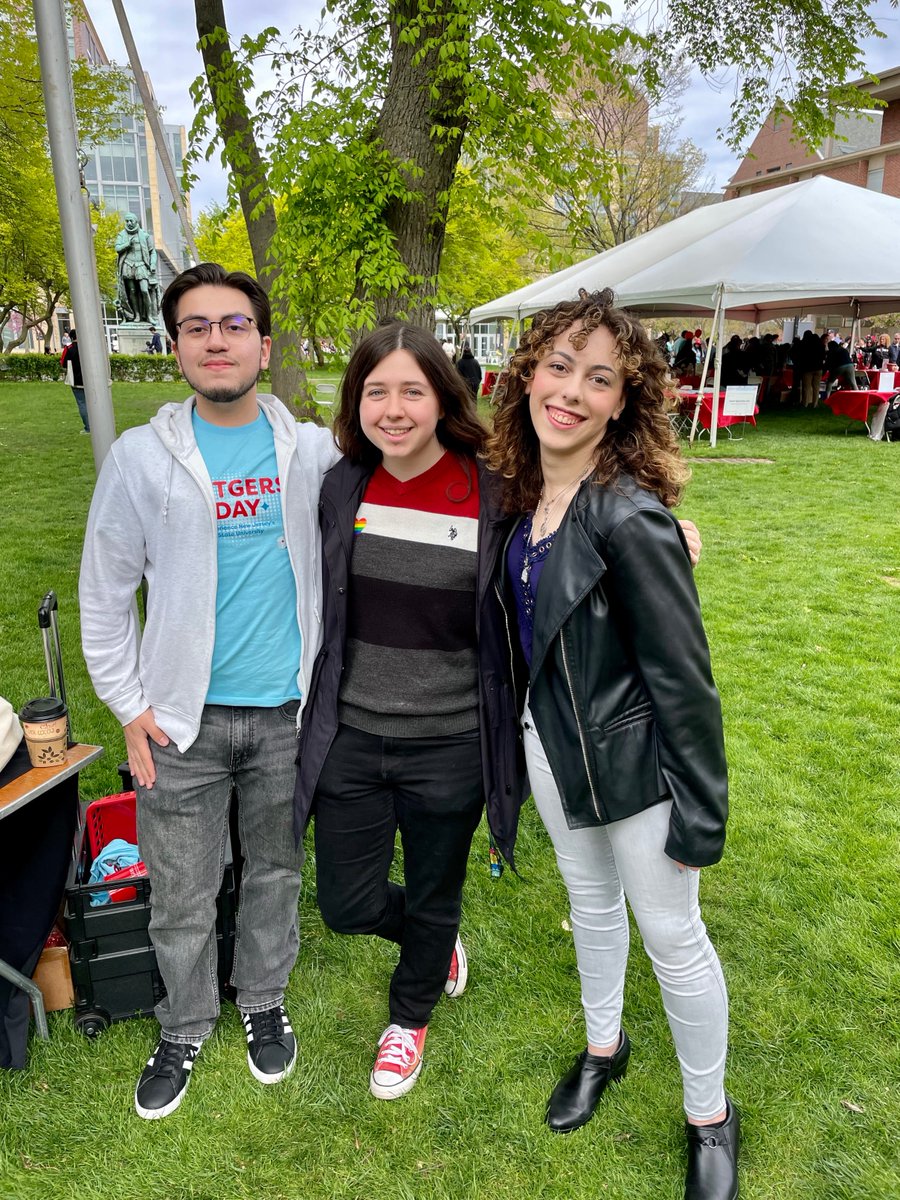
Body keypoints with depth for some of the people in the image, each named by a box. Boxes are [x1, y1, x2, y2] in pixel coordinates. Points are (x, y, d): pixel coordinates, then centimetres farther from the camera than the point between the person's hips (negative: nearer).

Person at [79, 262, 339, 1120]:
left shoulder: (312, 451, -1)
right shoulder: (142, 456, -4)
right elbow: (103, 592, 0)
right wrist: (128, 706, -4)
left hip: (287, 711, 1)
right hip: (184, 719, -1)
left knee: (276, 872, 18)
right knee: (181, 897, 12)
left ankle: (263, 1001, 43)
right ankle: (184, 1027, 38)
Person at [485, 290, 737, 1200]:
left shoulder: (629, 516, -25)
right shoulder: (523, 494, -3)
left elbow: (683, 677, -21)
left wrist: (700, 816, -16)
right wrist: (522, 732, 15)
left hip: (633, 759, -6)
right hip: (553, 745, 7)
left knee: (671, 936, 11)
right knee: (590, 903, 25)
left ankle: (710, 1118, 36)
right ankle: (603, 1045, 51)